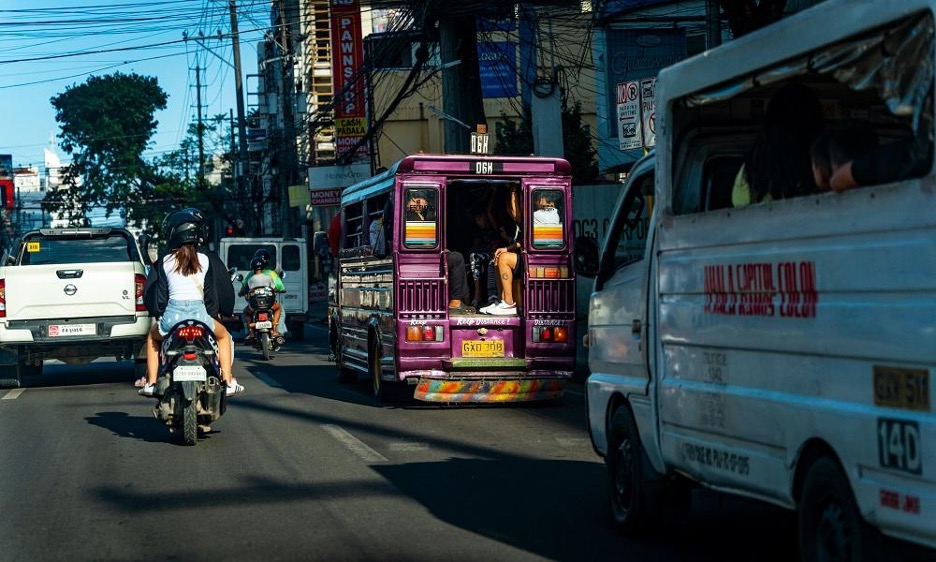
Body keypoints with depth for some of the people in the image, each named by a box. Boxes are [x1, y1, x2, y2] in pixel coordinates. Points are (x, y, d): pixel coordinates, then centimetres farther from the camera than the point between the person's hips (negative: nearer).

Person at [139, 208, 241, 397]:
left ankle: (151, 383, 24)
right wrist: (226, 311, 30)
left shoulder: (165, 261, 9)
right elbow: (223, 288, 13)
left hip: (171, 315, 1)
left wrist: (156, 313, 32)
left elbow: (149, 292, 15)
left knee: (152, 337, 34)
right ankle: (228, 381, 18)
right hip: (200, 313, 0)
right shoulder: (206, 259, 7)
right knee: (223, 336, 30)